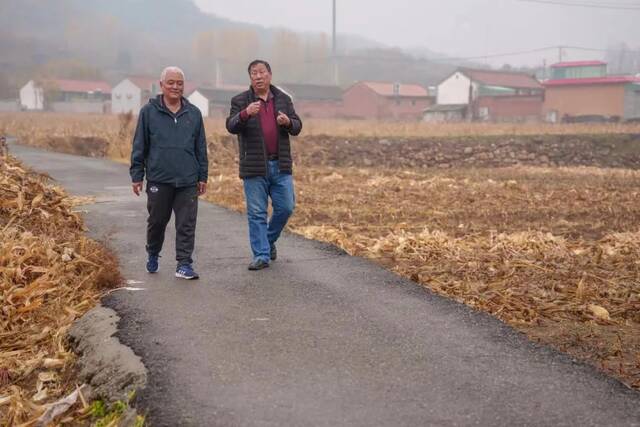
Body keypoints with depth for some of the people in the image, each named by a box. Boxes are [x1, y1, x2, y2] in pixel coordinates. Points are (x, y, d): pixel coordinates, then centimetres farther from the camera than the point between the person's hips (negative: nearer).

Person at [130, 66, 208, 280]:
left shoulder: (194, 113, 9)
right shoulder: (149, 112, 2)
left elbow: (201, 148, 13)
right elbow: (139, 146, 4)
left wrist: (202, 176, 11)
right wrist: (137, 175, 1)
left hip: (187, 181, 1)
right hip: (158, 179, -1)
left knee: (187, 224, -1)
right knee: (157, 221, 11)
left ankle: (184, 264, 5)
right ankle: (153, 255, 34)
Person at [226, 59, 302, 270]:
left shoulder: (283, 99, 10)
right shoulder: (240, 101, 1)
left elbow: (297, 127, 8)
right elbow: (231, 126, -12)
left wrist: (288, 122, -15)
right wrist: (245, 114, -32)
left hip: (280, 166, 3)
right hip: (254, 167, -2)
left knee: (285, 207, 4)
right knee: (257, 213, 0)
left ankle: (269, 240, 28)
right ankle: (261, 255, 7)